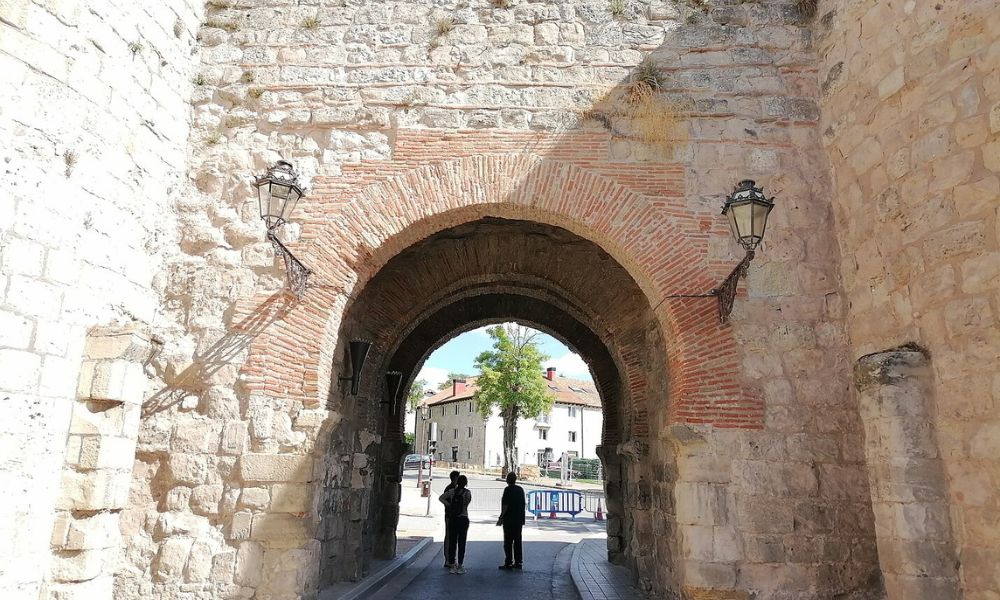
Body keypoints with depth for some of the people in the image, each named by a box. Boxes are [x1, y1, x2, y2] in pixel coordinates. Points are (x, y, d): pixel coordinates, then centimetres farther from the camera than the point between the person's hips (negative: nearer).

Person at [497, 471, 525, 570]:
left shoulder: (508, 489, -12)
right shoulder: (520, 489, 9)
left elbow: (505, 505, -16)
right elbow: (523, 504, 13)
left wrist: (501, 518, -10)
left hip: (509, 520, -7)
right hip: (519, 520, 7)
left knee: (508, 542, -2)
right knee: (517, 541, 11)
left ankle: (508, 563, -1)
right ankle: (518, 562, 14)